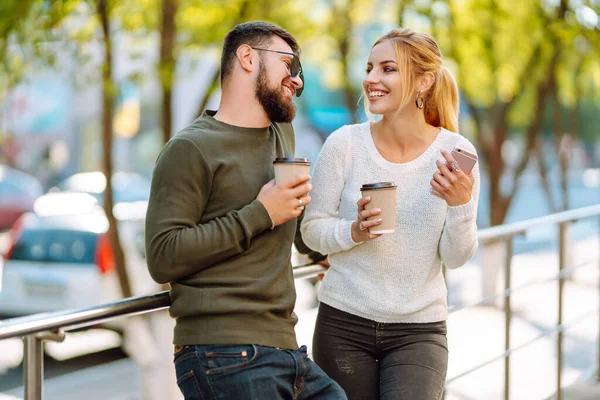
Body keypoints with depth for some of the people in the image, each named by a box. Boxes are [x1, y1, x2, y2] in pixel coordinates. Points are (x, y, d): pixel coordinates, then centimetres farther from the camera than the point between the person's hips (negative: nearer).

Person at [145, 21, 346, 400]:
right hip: (225, 357, -7)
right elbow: (163, 258, -16)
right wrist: (259, 215, -15)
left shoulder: (284, 133, 17)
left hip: (288, 351, 8)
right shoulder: (191, 148, -7)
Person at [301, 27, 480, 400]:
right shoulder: (344, 143, -7)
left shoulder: (455, 152, -6)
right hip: (343, 323, 1)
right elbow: (312, 229, 0)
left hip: (419, 330, -1)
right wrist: (353, 231, -19)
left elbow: (456, 257, -3)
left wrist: (461, 205, -21)